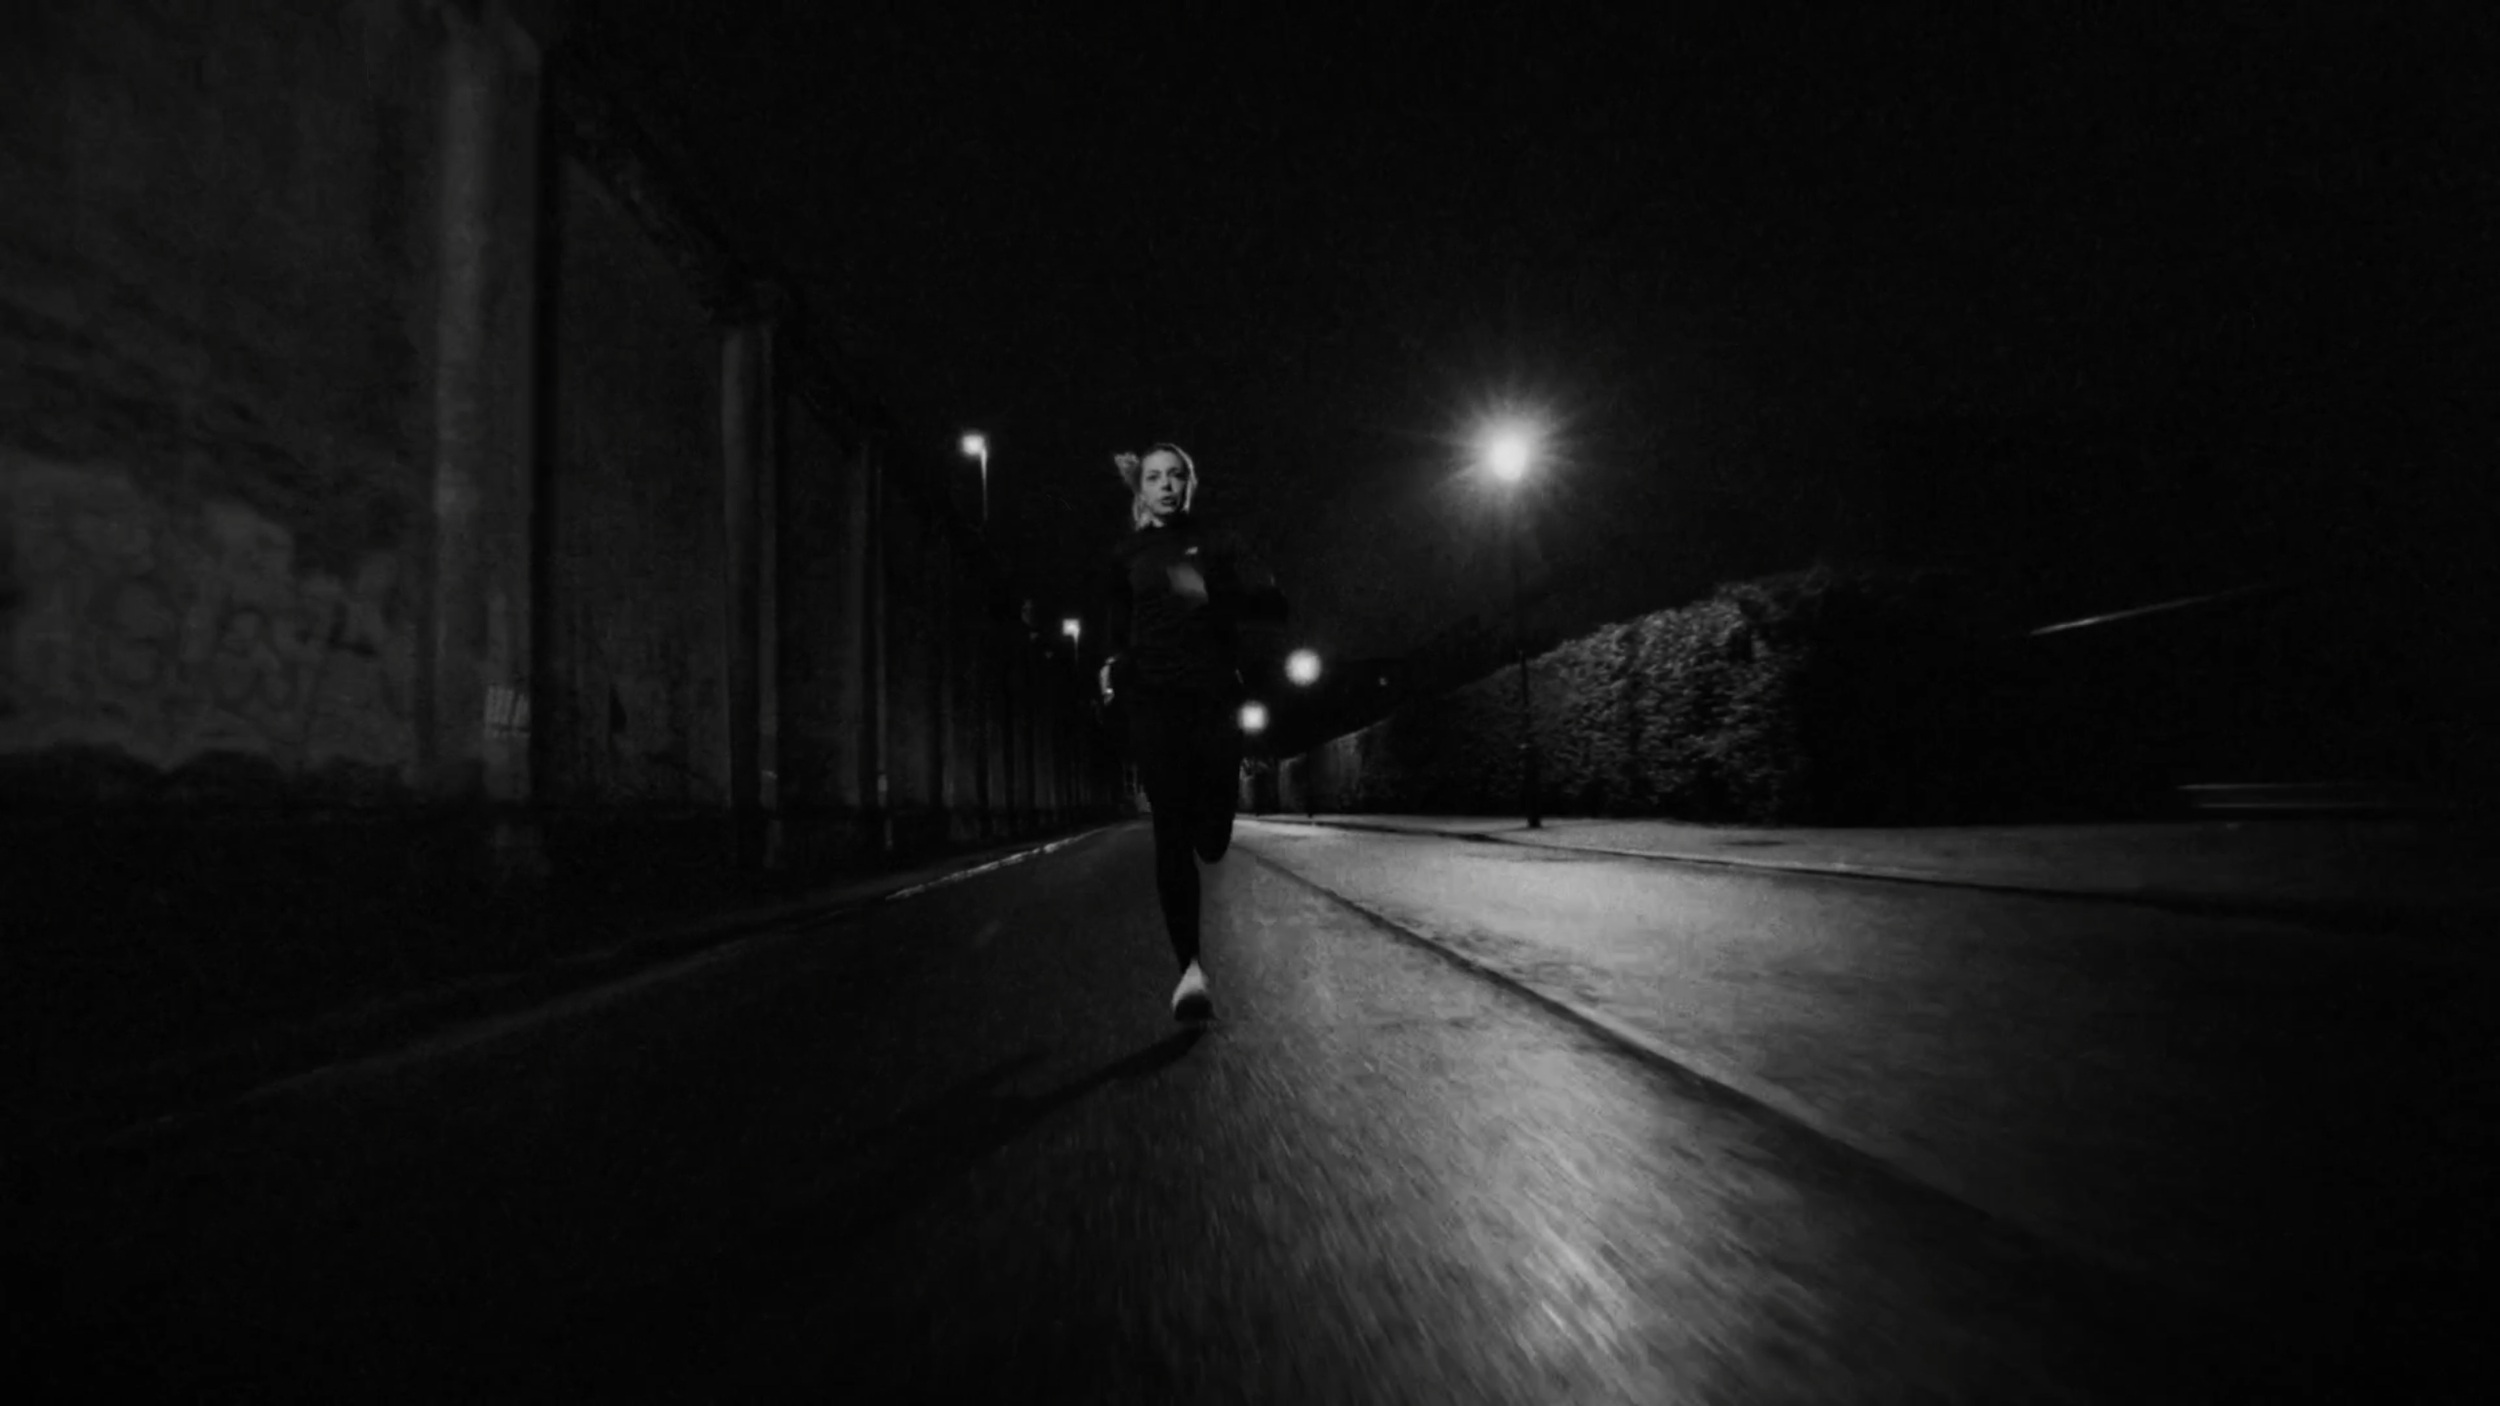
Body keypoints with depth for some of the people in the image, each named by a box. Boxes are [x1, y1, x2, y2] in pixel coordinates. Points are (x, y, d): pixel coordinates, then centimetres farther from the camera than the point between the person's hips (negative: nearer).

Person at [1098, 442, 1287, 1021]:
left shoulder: (1218, 540, 10)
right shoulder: (1125, 556, 14)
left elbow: (1270, 601, -1)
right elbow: (1115, 631, 20)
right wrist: (1112, 669, 0)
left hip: (1215, 694, 0)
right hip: (1152, 698, 0)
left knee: (1212, 838, 0)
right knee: (1172, 830, -10)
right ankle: (1190, 967, -6)